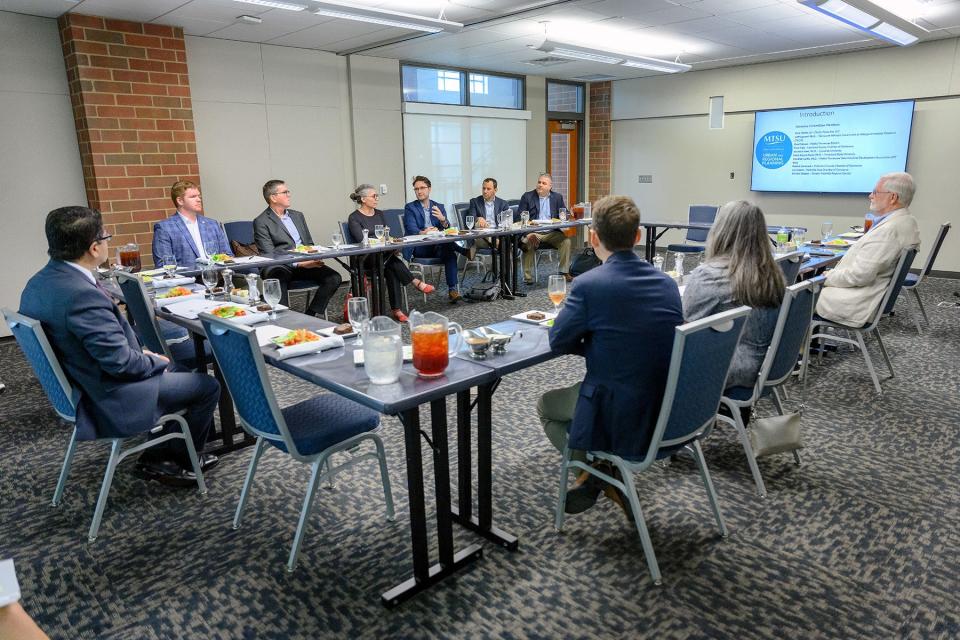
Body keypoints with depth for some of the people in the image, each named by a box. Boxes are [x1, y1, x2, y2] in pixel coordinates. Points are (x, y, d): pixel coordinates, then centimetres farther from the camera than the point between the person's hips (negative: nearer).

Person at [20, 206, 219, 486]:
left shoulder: (38, 283, 0)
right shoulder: (83, 295, -30)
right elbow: (121, 362, -27)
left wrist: (140, 354, 6)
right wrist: (156, 362, -8)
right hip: (110, 400, -10)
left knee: (174, 370, 26)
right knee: (207, 386, 2)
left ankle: (157, 454, 27)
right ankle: (178, 460, 19)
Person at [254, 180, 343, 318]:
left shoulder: (298, 216, 22)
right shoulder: (261, 222, 0)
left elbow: (309, 243, 24)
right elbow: (268, 254, -9)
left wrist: (314, 258, -1)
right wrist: (299, 263, -20)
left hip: (306, 263, 6)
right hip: (280, 267, -5)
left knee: (334, 278, -19)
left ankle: (312, 315, -10)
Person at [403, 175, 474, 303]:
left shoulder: (439, 207, 15)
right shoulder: (410, 208, 6)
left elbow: (447, 230, 4)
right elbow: (411, 230, -9)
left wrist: (443, 220, -19)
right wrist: (422, 233, -32)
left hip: (438, 246, 3)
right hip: (419, 248, -3)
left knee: (450, 254, -30)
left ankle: (452, 290, -31)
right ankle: (465, 251, -32)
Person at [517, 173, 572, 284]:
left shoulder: (557, 197, 14)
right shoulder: (527, 197, 6)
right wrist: (528, 233, -18)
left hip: (551, 232, 2)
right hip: (533, 232, -2)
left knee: (566, 241, -22)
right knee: (527, 243, -32)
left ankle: (564, 272, -11)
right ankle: (528, 276, -20)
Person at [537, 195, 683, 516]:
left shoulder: (588, 285, -18)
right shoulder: (667, 283, 1)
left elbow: (558, 341, -6)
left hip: (623, 421, -6)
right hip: (670, 413, 6)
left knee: (546, 405, 22)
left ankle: (602, 478, 16)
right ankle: (596, 476, 33)